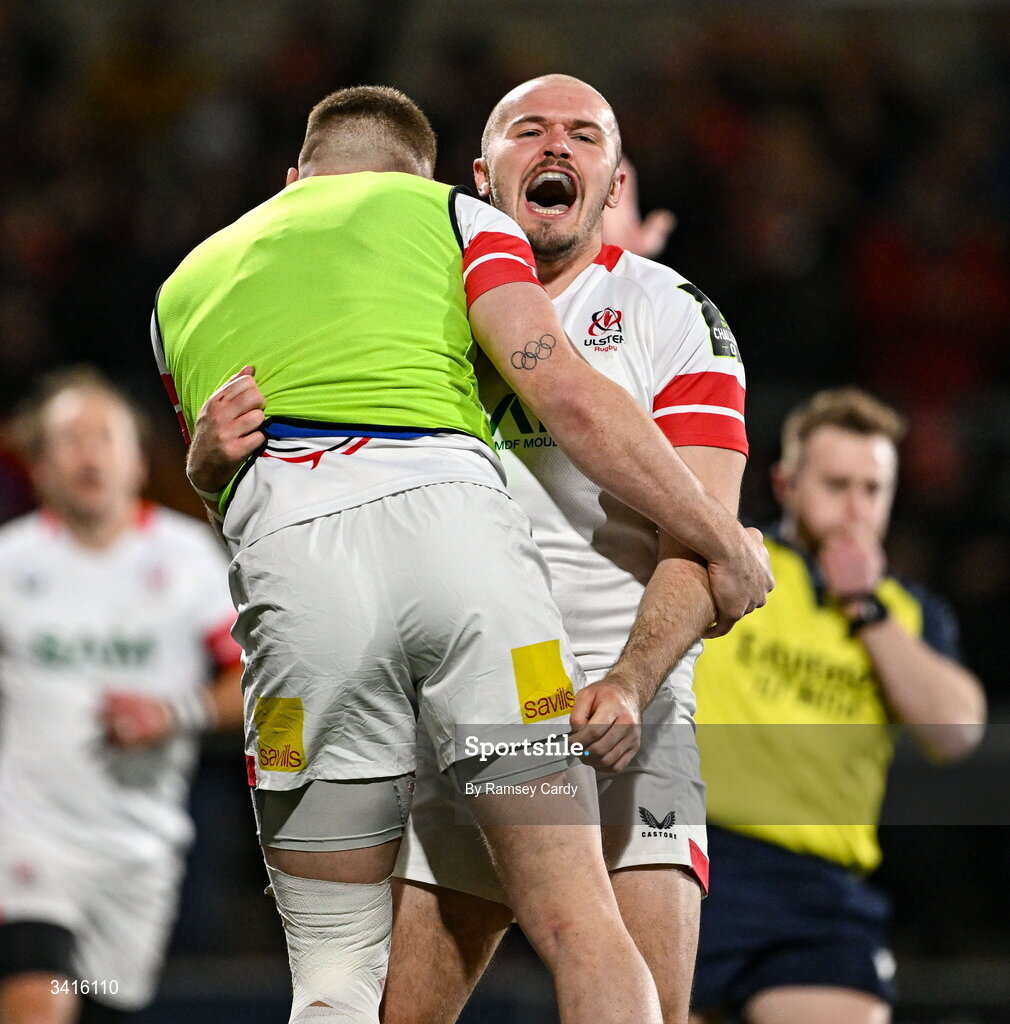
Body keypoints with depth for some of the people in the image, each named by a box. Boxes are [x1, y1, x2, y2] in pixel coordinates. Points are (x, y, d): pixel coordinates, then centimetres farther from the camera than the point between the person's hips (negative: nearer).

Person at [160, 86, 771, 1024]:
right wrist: (721, 543, 13)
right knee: (581, 929, -2)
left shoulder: (184, 286, 31)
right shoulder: (448, 215, 21)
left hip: (290, 561, 2)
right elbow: (568, 395, 7)